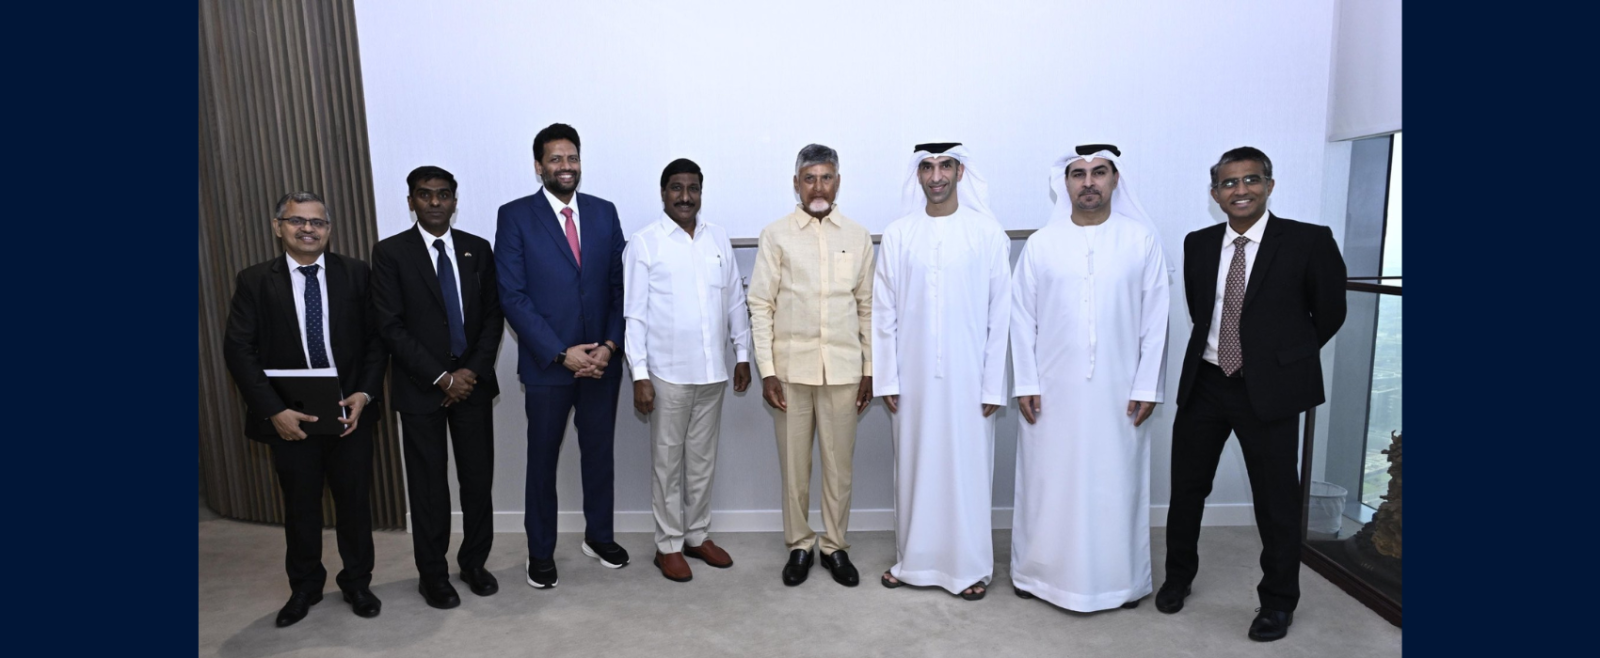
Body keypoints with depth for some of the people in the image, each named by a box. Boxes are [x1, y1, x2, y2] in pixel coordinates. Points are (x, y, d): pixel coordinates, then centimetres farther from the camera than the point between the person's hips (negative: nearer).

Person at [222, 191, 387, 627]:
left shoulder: (356, 274, 0)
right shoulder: (254, 281, 0)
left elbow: (376, 338, 0)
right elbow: (239, 350, -4)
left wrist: (364, 393, -12)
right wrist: (273, 411, -14)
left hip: (350, 413, 0)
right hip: (289, 419, 0)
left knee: (355, 502, 11)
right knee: (300, 508, 15)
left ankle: (357, 583, 30)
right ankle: (304, 588, 35)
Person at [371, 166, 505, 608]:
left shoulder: (478, 249, 6)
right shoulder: (390, 253, -3)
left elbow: (493, 317, 5)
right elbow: (390, 327, -8)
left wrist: (474, 371, -8)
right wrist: (442, 377, -13)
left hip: (473, 384, 3)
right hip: (420, 388, -2)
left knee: (478, 479, 8)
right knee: (428, 486, 8)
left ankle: (474, 562, 27)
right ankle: (432, 573, 24)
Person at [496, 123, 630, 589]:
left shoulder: (604, 213, 5)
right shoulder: (515, 216, -4)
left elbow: (620, 285, 4)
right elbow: (512, 296, -9)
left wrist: (610, 345, -8)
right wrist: (561, 353, -15)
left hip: (602, 359, 3)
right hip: (547, 363, -3)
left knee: (599, 452, 15)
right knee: (543, 460, 10)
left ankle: (598, 535, 35)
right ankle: (540, 551, 28)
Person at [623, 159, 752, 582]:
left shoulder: (718, 238, 6)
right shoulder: (644, 244, -6)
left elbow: (735, 300, 11)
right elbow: (634, 314, -7)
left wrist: (742, 355, 10)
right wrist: (639, 375, -11)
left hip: (713, 370, 4)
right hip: (667, 372, -4)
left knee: (703, 458, 15)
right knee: (668, 461, 8)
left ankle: (698, 535, 30)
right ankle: (669, 545, 22)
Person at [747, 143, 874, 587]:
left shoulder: (858, 237, 6)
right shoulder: (775, 236, 0)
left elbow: (866, 307, 8)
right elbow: (761, 306, -1)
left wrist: (869, 370, 6)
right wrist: (766, 371, -7)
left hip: (843, 369, 1)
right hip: (790, 368, -1)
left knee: (839, 464, 9)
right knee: (794, 464, 9)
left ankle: (835, 546, 26)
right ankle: (799, 546, 26)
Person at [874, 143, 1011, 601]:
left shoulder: (988, 233, -2)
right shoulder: (898, 235, 3)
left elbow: (1000, 314, -2)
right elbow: (883, 312, 3)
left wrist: (993, 384, -5)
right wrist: (886, 377, -1)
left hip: (967, 377, -1)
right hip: (914, 377, 2)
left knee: (968, 468, 6)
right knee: (914, 467, 10)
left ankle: (971, 565, 23)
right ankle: (913, 559, 27)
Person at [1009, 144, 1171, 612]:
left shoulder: (1142, 241, 1)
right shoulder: (1040, 244, 1)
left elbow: (1155, 319, 0)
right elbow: (1022, 317, 1)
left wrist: (1147, 386, -4)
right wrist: (1025, 383, -3)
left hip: (1118, 392, 0)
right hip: (1053, 391, 0)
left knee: (1117, 482, 9)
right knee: (1048, 481, 8)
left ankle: (1120, 578, 27)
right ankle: (1040, 570, 25)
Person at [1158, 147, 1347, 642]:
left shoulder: (1309, 241, -8)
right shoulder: (1198, 244, 4)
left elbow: (1329, 313, 4)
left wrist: (1287, 356, 12)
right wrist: (1218, 351, 14)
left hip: (1269, 389, -3)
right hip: (1204, 383, 4)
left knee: (1276, 500, 8)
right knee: (1186, 487, 13)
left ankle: (1278, 601, 27)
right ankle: (1179, 575, 34)